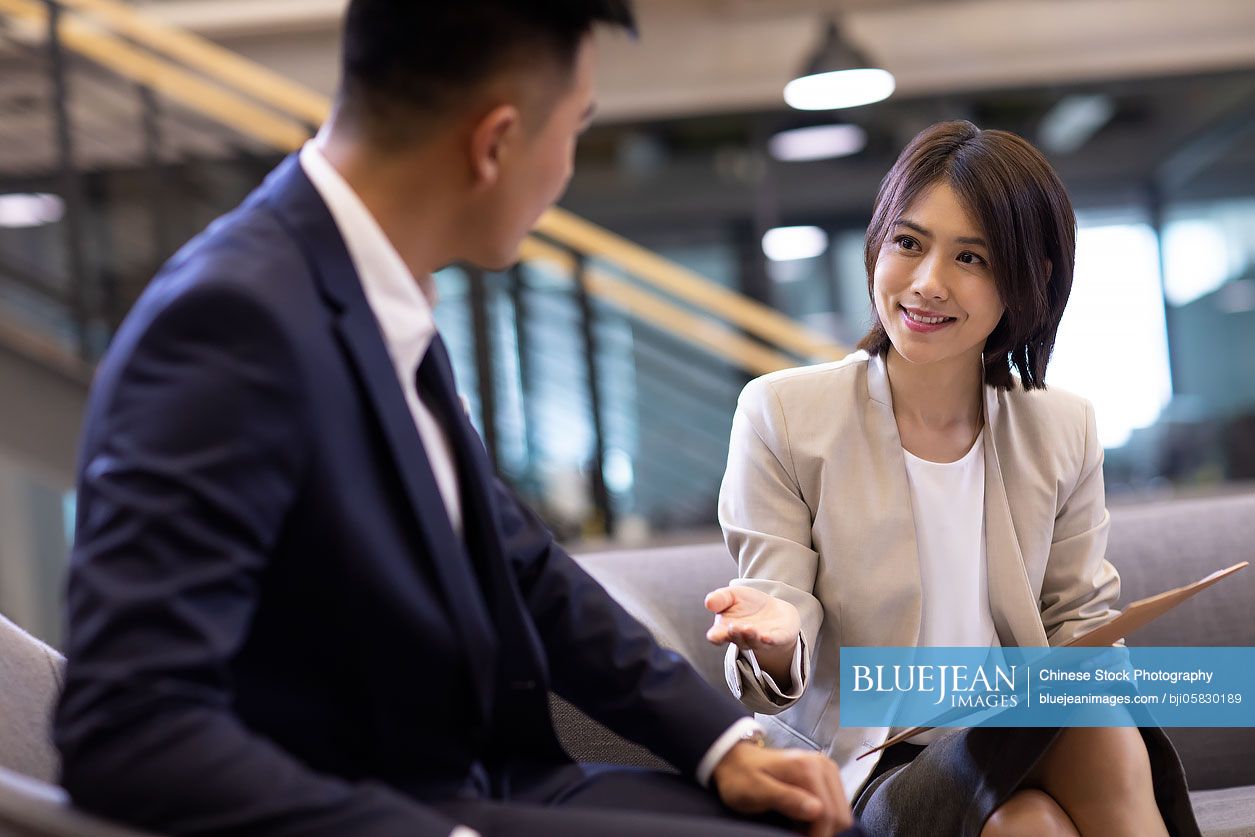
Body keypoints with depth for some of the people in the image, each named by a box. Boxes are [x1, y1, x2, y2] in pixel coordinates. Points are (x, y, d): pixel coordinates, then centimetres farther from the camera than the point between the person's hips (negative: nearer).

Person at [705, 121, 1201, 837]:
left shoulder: (1063, 430, 5)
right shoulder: (781, 414, -6)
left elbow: (1079, 616, 13)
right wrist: (775, 640, -32)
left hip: (1013, 744, 4)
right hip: (859, 764, -4)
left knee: (1109, 738, -29)